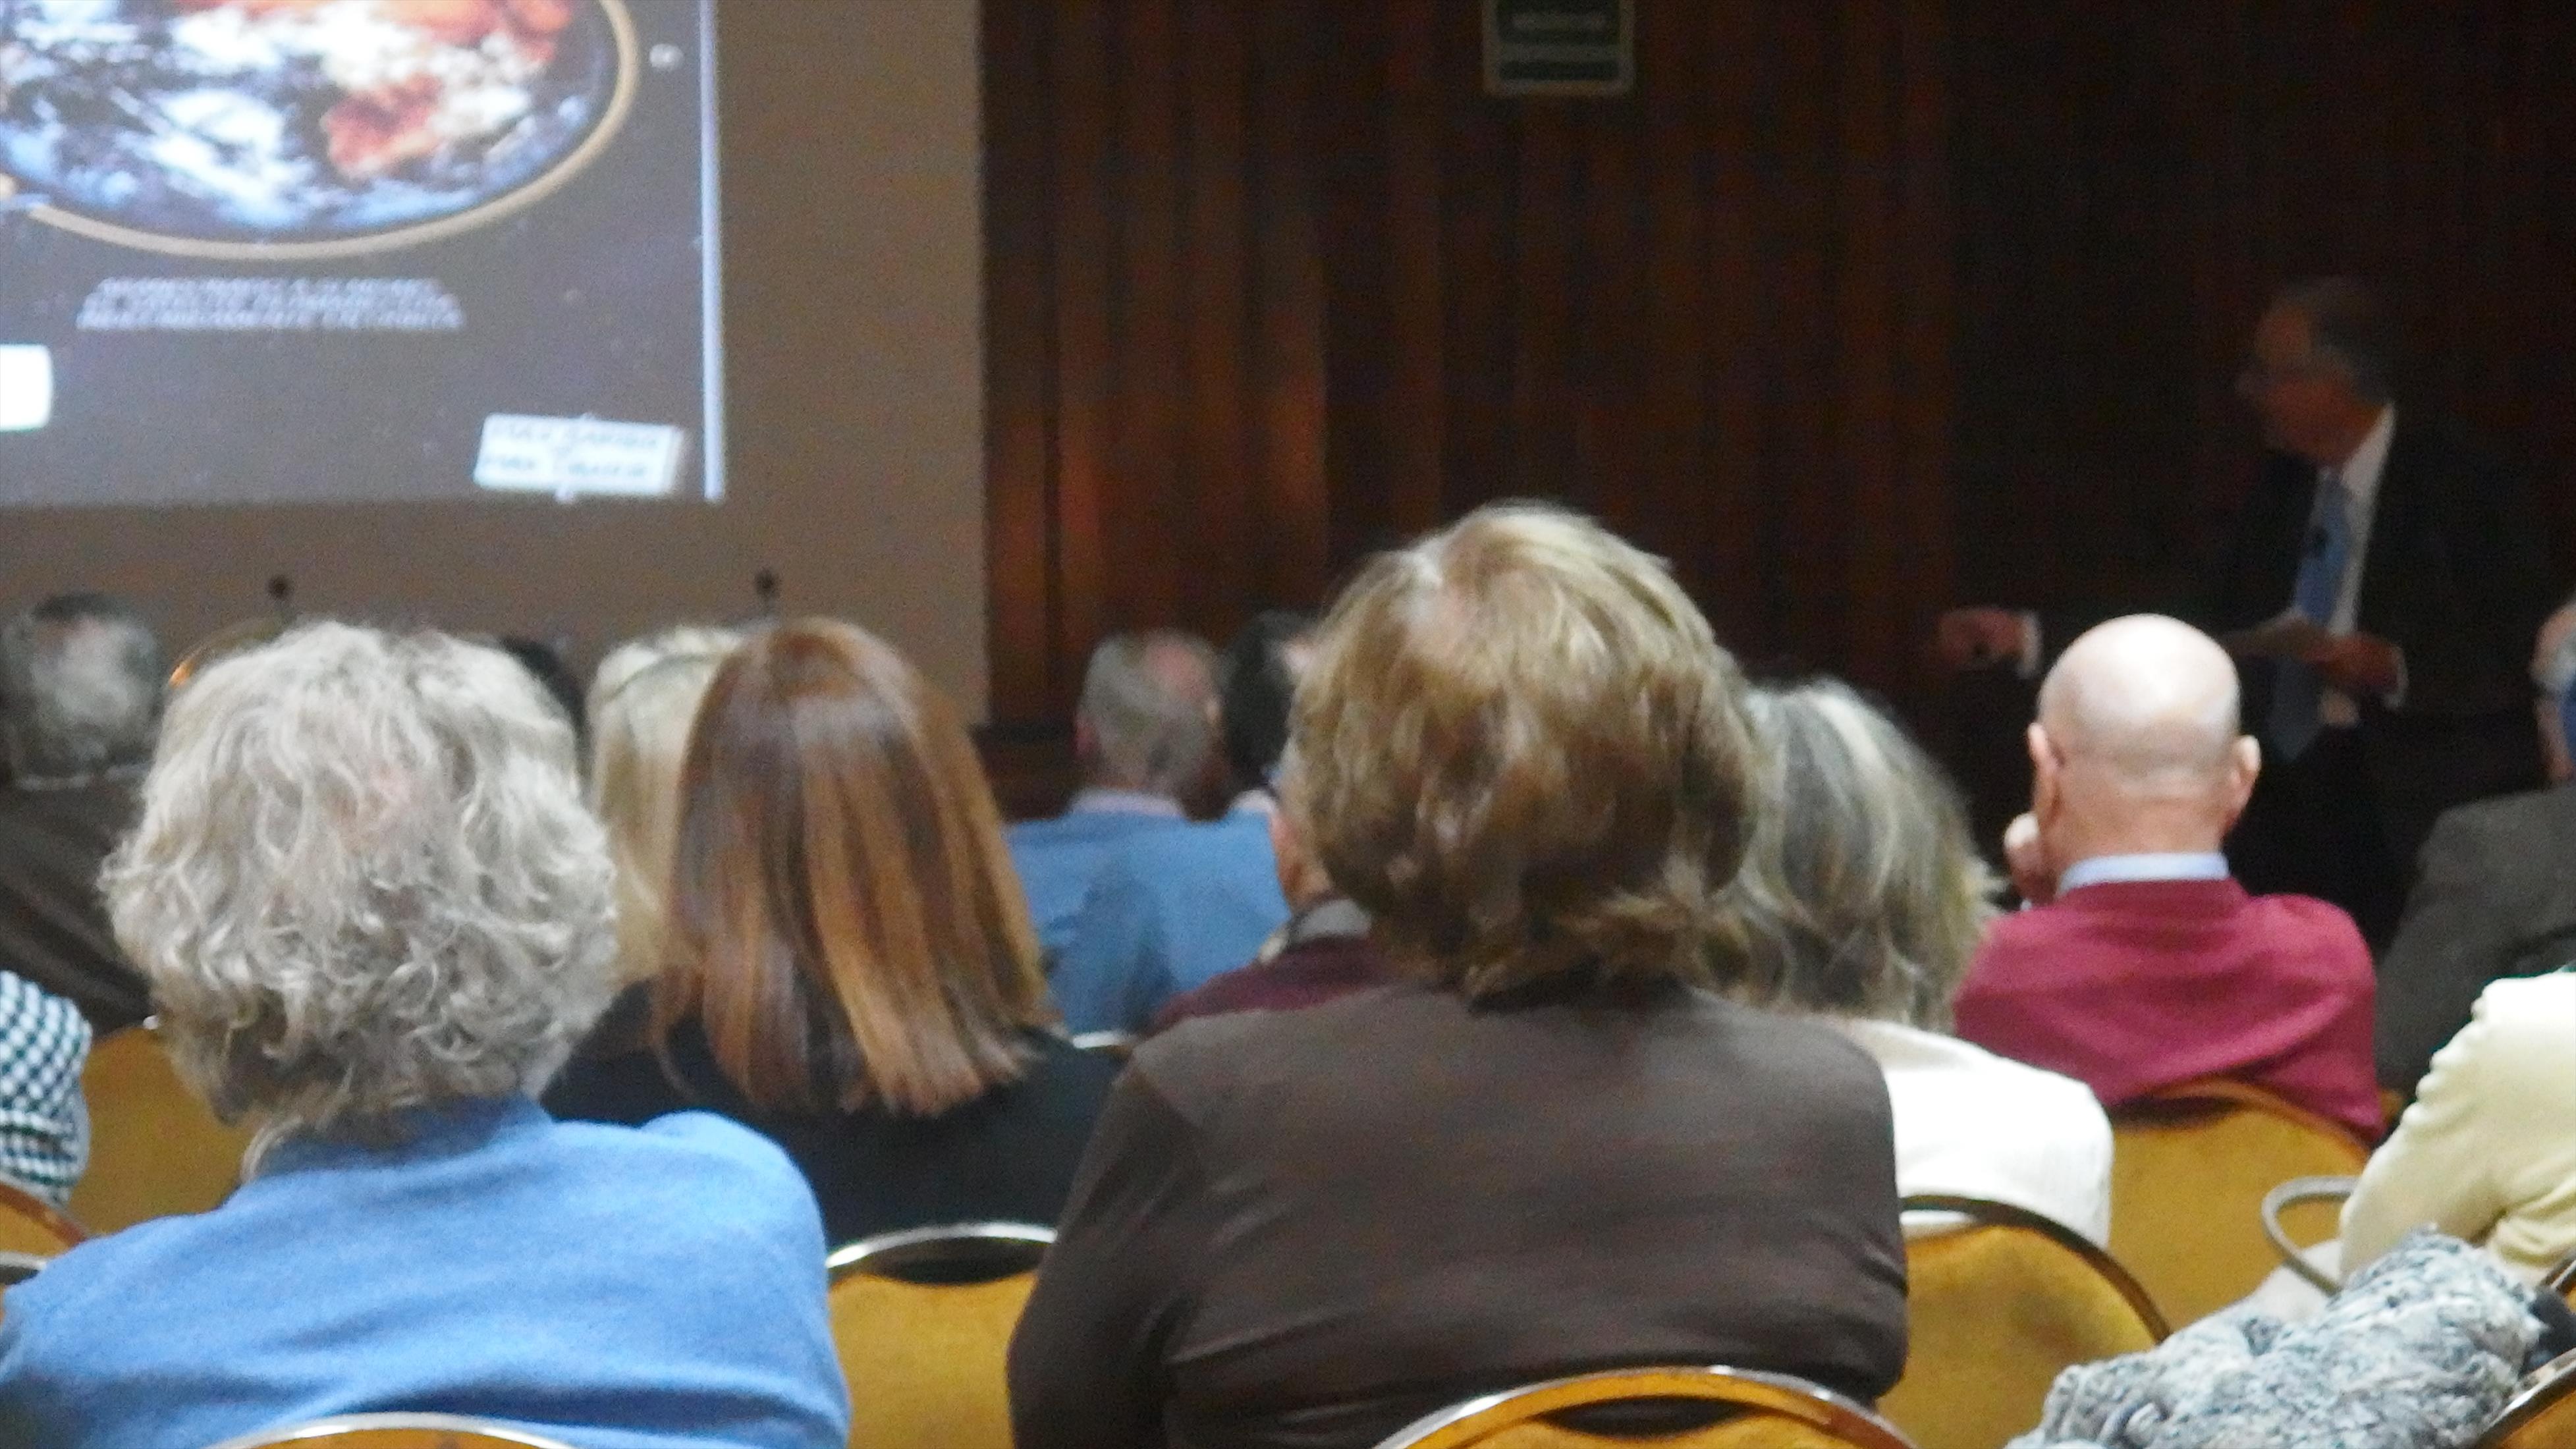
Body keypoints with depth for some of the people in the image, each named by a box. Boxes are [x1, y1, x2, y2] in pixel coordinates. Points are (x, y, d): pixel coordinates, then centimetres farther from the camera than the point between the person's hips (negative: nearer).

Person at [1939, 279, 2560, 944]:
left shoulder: (2465, 485, -8)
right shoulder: (2287, 485, 11)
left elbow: (2525, 660, -9)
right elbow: (2203, 632, 12)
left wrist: (2392, 669, -23)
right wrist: (2030, 636, 8)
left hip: (2418, 818, -6)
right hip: (2289, 806, 6)